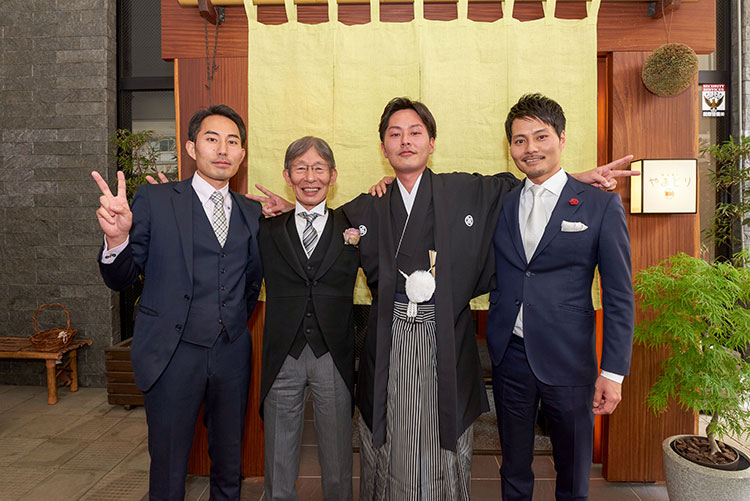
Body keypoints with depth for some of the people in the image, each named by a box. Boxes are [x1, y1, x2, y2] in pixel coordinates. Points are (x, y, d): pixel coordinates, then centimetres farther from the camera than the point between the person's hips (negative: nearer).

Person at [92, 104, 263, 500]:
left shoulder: (253, 213, 7)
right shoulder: (155, 200, -3)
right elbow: (120, 280, -5)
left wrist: (239, 322, 10)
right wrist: (117, 238, -23)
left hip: (232, 355, 4)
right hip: (173, 354, -3)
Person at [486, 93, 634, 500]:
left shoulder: (601, 204, -4)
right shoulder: (498, 203, 4)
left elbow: (619, 296, -4)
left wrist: (613, 371, -8)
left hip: (569, 360, -2)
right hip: (509, 356, 2)